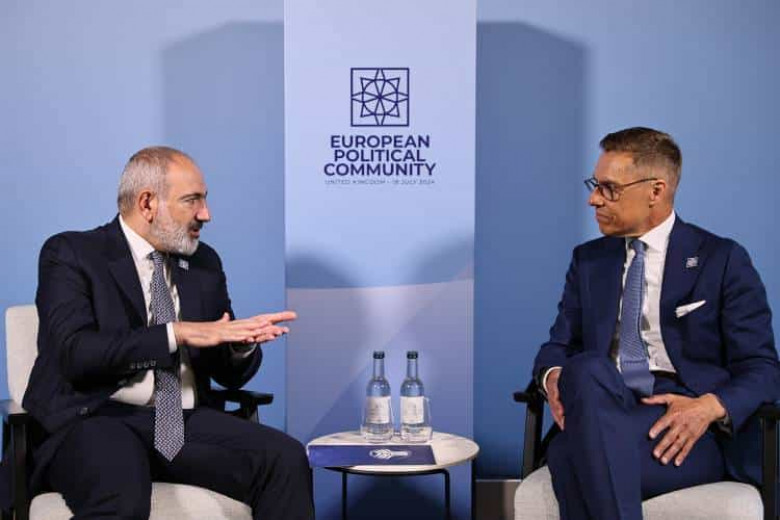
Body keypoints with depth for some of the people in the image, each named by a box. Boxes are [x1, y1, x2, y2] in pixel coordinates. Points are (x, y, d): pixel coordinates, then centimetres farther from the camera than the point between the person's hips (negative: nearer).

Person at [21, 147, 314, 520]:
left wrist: (241, 342, -7)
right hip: (97, 419, -5)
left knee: (286, 458, -21)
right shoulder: (71, 254, 1)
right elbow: (75, 352, -15)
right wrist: (177, 333, -19)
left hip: (186, 421, 5)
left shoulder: (204, 263, 16)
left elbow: (230, 375, 17)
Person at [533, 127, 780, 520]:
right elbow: (559, 345, 18)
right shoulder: (588, 260, 20)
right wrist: (554, 377, -8)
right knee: (586, 369, -36)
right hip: (600, 417, 4)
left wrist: (709, 408, -18)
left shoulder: (723, 260, 7)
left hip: (681, 433, -3)